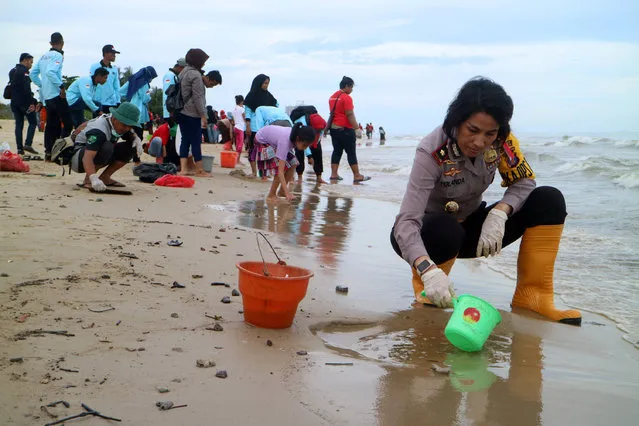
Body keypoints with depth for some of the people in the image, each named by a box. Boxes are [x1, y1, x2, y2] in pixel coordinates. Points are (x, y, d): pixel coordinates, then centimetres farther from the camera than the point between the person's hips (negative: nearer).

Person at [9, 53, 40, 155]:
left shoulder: (12, 71, 19)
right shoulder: (24, 71, -10)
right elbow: (26, 89, -18)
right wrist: (31, 102, -17)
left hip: (14, 102, 8)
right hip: (24, 101, -8)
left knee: (19, 125, 8)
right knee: (33, 122, 0)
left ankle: (19, 148, 4)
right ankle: (28, 144, -11)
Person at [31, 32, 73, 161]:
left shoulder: (44, 56, 16)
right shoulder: (57, 55, -9)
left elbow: (33, 73, 19)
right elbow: (50, 72, -24)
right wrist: (61, 86, -20)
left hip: (46, 96, 9)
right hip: (57, 95, -9)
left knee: (51, 124, 12)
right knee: (67, 123, -7)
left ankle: (48, 152, 11)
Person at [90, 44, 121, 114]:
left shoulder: (115, 69, 12)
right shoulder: (95, 67, -1)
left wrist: (118, 102, 7)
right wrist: (91, 101, -9)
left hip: (112, 103, 4)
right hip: (98, 103, -4)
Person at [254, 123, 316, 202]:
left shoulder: (296, 134, -24)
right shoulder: (285, 142, -43)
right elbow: (280, 171, -44)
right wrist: (287, 192, -49)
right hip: (262, 141, -7)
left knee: (293, 164, -3)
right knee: (281, 167, -21)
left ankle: (281, 192, 11)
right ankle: (271, 196, -6)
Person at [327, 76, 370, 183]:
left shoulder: (332, 97, 13)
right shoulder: (346, 98, -13)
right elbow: (350, 115, -18)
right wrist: (357, 128, -16)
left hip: (334, 128, 8)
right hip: (345, 129, -8)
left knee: (337, 151, 10)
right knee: (351, 153, -3)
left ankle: (334, 174, 7)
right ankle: (357, 176, 0)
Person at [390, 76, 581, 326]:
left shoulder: (501, 140, -17)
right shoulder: (432, 153, -30)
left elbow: (524, 182, -8)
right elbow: (406, 222, -37)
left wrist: (498, 214, -31)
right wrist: (429, 271, -55)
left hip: (471, 226, 5)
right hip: (428, 233, -4)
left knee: (548, 200, -14)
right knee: (445, 230, -41)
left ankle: (532, 295, -12)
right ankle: (425, 287, -9)